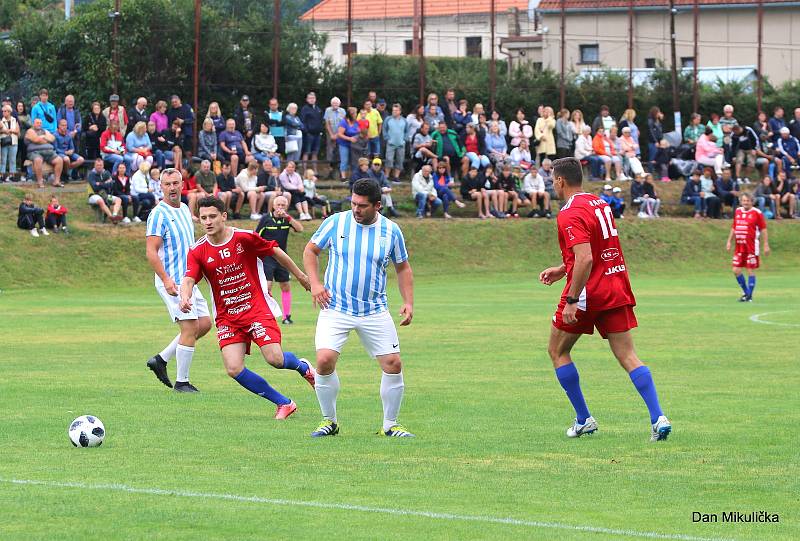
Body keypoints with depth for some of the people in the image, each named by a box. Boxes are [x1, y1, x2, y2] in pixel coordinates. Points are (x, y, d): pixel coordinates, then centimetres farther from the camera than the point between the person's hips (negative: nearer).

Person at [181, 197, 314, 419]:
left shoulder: (245, 238, -8)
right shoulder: (197, 251, -4)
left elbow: (276, 252, 6)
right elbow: (189, 279, -16)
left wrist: (300, 276, 14)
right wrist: (185, 298, -39)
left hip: (256, 308, -2)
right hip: (226, 317, 3)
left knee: (275, 359, -17)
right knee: (234, 369, -13)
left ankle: (302, 366, 22)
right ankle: (284, 403, 4)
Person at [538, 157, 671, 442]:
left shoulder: (570, 214, -15)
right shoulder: (600, 204, 13)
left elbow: (585, 260, -25)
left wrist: (571, 300, -24)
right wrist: (562, 270, 28)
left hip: (588, 290, -7)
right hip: (617, 289, 7)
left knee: (558, 351, 13)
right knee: (627, 356, 1)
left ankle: (583, 419, 12)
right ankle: (658, 418, -14)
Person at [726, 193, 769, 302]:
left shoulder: (757, 213, -5)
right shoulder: (738, 211, 11)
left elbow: (763, 229, -5)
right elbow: (734, 228, 20)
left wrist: (766, 245, -8)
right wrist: (729, 241, 15)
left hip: (752, 247, -6)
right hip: (739, 246, 6)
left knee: (750, 271, -3)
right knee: (736, 270, 3)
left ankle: (749, 296, 3)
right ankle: (746, 292, 21)